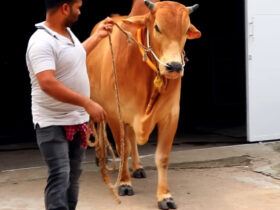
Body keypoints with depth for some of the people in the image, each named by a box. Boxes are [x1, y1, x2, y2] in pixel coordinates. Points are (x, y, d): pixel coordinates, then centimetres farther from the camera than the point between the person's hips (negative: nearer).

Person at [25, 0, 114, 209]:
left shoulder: (67, 33, 8)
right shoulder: (42, 42, -22)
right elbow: (47, 83, -33)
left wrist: (97, 36, 30)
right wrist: (87, 103, -33)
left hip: (78, 120, 9)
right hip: (53, 123, -9)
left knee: (73, 176, 16)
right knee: (60, 176, -12)